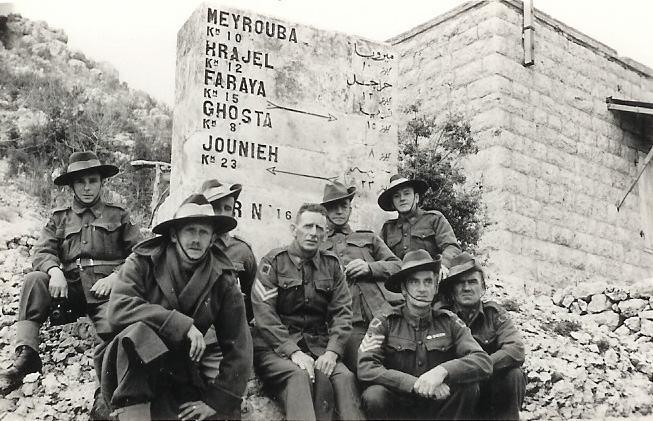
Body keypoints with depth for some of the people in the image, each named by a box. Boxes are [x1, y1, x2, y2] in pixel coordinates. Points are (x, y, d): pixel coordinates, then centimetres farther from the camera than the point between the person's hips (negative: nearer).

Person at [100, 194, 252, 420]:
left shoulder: (222, 281, -1)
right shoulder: (142, 263, -7)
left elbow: (238, 348, 0)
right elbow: (118, 307, -24)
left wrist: (217, 400, -8)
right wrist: (182, 324, -27)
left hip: (181, 379, 3)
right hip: (132, 377, -2)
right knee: (138, 331, -32)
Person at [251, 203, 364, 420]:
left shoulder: (331, 265, 11)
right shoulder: (273, 263, 0)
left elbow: (342, 312, 3)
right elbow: (264, 315, -10)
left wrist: (332, 351, -15)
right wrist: (293, 352, -22)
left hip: (318, 346, 3)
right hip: (276, 346, -3)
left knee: (345, 377, -27)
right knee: (299, 375, -34)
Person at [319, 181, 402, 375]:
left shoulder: (369, 239, 27)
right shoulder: (317, 246, 21)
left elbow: (398, 266, 18)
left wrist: (369, 267, 0)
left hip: (382, 312, 2)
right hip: (350, 323, -2)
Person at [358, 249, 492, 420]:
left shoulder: (449, 322, 0)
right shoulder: (385, 322, -4)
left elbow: (484, 362, -12)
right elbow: (365, 368, -17)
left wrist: (442, 371, -30)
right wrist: (415, 384, -26)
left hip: (439, 405, 2)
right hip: (397, 407, -1)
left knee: (469, 386, -24)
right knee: (374, 395, -31)